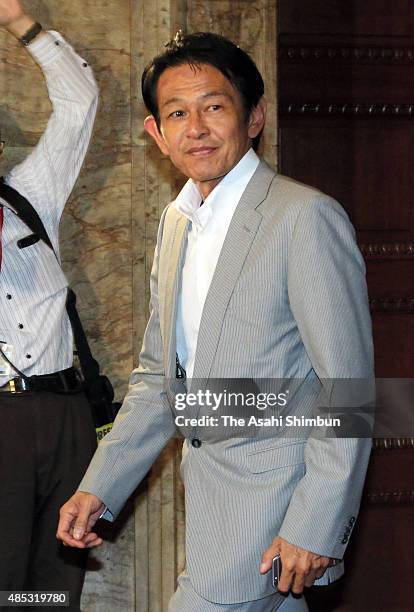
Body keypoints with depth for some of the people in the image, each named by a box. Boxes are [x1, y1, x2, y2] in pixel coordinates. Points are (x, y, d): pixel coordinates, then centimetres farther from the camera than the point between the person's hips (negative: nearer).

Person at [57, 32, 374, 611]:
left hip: (270, 495, -8)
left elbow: (348, 388, -17)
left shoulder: (307, 217, -15)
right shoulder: (176, 221, 12)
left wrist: (316, 526, -20)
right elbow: (158, 376, 18)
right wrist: (98, 487, 9)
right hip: (206, 487, 8)